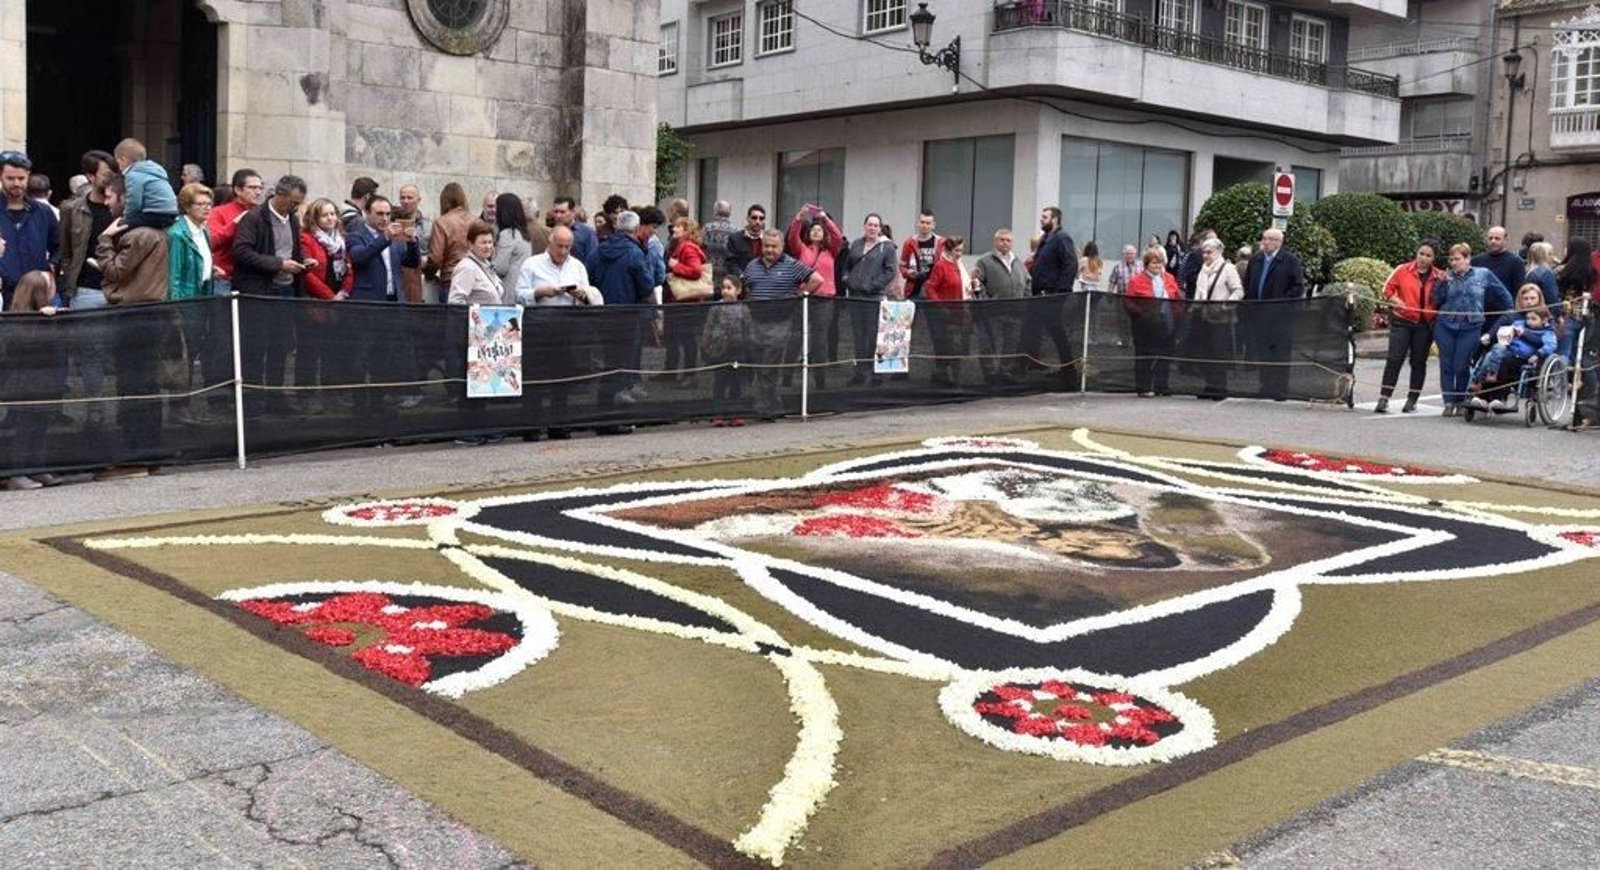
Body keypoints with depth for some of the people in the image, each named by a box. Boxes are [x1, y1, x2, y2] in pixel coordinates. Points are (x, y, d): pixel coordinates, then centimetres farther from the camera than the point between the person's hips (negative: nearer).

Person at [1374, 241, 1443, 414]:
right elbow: (1387, 288, 4)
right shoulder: (1402, 270, 0)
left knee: (1418, 361, 9)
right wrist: (1395, 300, -13)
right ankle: (1383, 399, -7)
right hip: (1402, 321, -1)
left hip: (1425, 324, 1)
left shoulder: (1439, 276, 3)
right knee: (1394, 359, -8)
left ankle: (1412, 400, 18)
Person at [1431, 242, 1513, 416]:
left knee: (1461, 366, -3)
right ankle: (1449, 402, 8)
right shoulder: (1448, 276, 6)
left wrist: (1508, 316, 13)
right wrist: (1442, 283, -10)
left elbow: (1504, 297, 12)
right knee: (1446, 365, 1)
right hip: (1445, 326, 2)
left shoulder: (1483, 275, 3)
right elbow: (1437, 300, 2)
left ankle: (1460, 402, 15)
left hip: (1470, 328, -2)